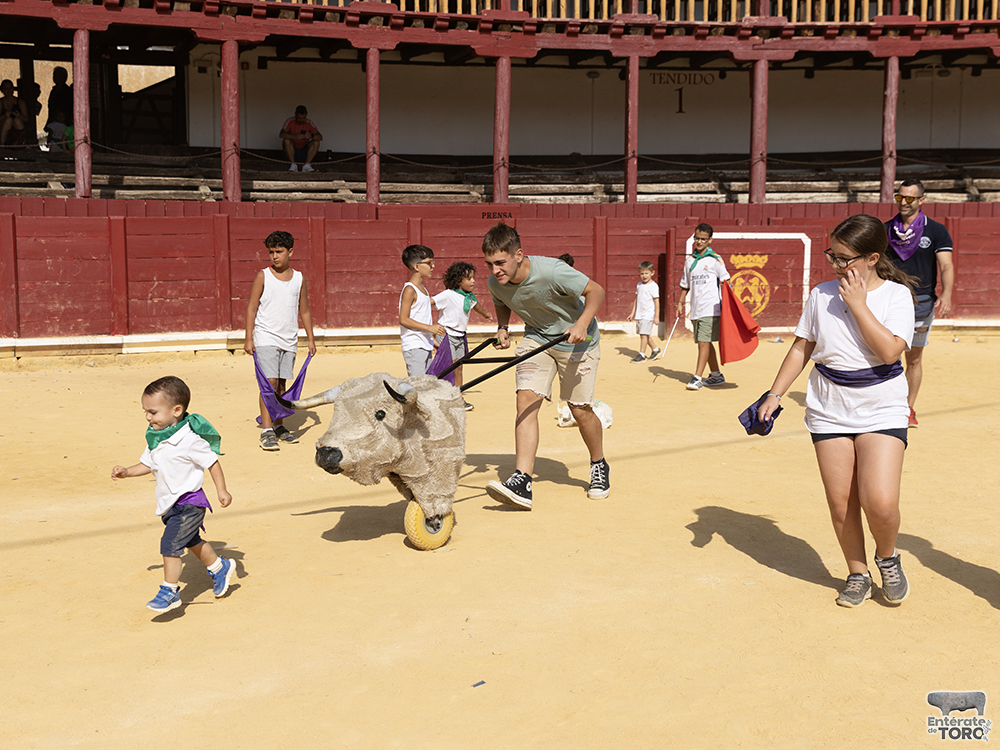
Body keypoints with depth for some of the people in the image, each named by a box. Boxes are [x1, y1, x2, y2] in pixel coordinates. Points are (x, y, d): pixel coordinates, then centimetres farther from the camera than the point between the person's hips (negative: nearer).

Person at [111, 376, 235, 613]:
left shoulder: (188, 440, -22)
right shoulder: (155, 438, 1)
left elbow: (211, 462, -13)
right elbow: (147, 464, 13)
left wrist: (221, 490, -11)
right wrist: (126, 472, -2)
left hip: (189, 502, -9)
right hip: (170, 504, 9)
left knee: (170, 543, -14)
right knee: (191, 541, 23)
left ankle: (170, 591, -1)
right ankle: (219, 567, 45)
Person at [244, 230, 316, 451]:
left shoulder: (299, 278, 7)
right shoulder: (263, 276, -2)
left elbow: (304, 311, 14)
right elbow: (252, 308, -2)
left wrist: (310, 338, 12)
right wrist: (248, 338, -7)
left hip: (289, 339, 4)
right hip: (266, 337, -4)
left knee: (281, 384, 9)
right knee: (270, 382, -11)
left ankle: (279, 426, 19)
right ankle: (266, 431, -11)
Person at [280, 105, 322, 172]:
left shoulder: (309, 123, -5)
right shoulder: (290, 121, -9)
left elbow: (320, 137, -15)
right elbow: (281, 134, -25)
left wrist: (312, 136, -39)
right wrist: (295, 136, -43)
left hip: (304, 151, 2)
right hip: (292, 151, -2)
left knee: (316, 142, -20)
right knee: (286, 140, -29)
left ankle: (307, 165, -25)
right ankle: (293, 165, -26)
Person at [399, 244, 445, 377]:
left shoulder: (423, 288, 15)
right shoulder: (409, 290, -13)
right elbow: (403, 319, -18)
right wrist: (430, 328, -21)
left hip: (425, 345, 9)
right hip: (413, 346, -9)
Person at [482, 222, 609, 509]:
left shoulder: (551, 271, -31)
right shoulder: (496, 283, -14)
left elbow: (596, 291, -22)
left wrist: (582, 324, -36)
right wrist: (502, 328, -9)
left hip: (576, 340, -4)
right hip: (536, 338, 4)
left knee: (580, 409, 0)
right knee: (526, 399, -16)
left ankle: (599, 466, 30)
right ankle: (522, 482, -23)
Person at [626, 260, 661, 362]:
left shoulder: (653, 286, -10)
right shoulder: (639, 285, 12)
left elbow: (656, 301, -11)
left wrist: (656, 316, -13)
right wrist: (632, 313, 19)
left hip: (648, 315, -8)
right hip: (639, 315, 8)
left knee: (644, 334, -10)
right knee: (644, 334, 14)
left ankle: (641, 355, -7)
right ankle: (655, 349, 31)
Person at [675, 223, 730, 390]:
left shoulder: (715, 259, -2)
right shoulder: (690, 261, 13)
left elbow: (725, 281, -1)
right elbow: (685, 284, 20)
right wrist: (681, 302, 12)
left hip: (710, 308, -6)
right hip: (696, 308, 6)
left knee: (704, 342, -11)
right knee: (704, 343, 12)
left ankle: (697, 378, -12)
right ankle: (716, 375, 24)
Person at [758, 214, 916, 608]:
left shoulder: (897, 295, -5)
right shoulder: (822, 294, 4)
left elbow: (890, 351, -19)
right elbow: (802, 347, 11)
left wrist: (858, 305, -17)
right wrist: (775, 394, 6)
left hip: (881, 409, -3)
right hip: (829, 410, 3)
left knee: (880, 502, -15)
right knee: (840, 502, 3)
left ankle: (887, 557, 17)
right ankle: (857, 574, 25)